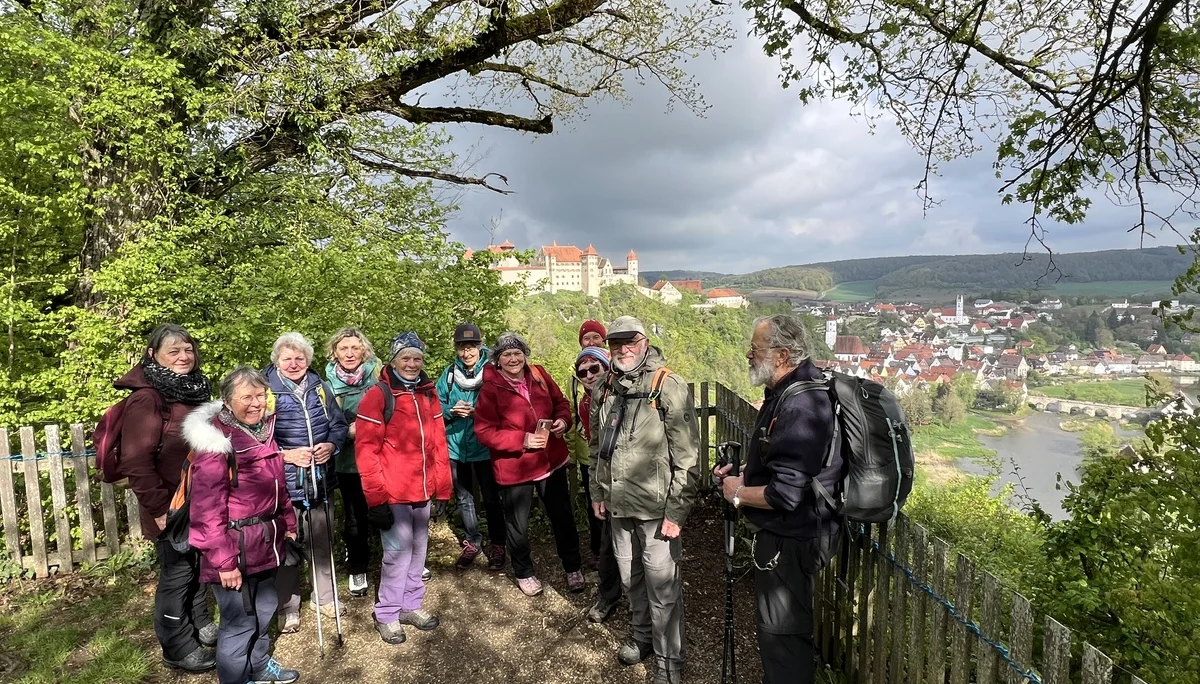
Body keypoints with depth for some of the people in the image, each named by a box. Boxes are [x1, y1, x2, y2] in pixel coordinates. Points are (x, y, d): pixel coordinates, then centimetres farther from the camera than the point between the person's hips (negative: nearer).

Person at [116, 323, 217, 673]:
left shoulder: (195, 389, 6)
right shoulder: (147, 399, -20)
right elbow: (136, 462, -22)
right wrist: (160, 508, -20)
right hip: (171, 506, -7)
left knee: (197, 565, 21)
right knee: (177, 572, 7)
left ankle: (201, 624, 39)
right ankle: (179, 648, 24)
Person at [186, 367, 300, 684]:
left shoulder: (263, 430, 6)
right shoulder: (215, 440, -19)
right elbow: (208, 507, -22)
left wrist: (288, 522, 17)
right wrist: (223, 560, -22)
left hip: (265, 541, 8)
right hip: (235, 547, -8)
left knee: (264, 609, 23)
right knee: (240, 621, 5)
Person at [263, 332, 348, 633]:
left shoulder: (320, 388, 5)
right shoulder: (265, 391, -8)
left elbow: (339, 424, 10)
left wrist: (331, 445, -9)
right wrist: (286, 454, -19)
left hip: (319, 478, 4)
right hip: (283, 481, -4)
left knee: (322, 540, 16)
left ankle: (324, 596, 34)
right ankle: (287, 608, 24)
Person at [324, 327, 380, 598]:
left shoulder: (376, 376, -5)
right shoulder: (329, 383, 0)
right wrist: (349, 430, -13)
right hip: (349, 460, 1)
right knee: (355, 516, 11)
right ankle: (357, 569, 30)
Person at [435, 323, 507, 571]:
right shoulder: (449, 373, 0)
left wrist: (477, 412, -23)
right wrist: (452, 411, -15)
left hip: (484, 446, -3)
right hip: (455, 446, 4)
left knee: (491, 498, 9)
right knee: (463, 498, 17)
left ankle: (497, 545, 26)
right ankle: (472, 542, 34)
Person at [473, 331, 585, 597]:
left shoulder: (539, 375, -2)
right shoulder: (490, 388, -14)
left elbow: (560, 402, 10)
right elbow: (485, 431, -16)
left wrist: (563, 420, -12)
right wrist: (522, 439, -24)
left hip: (552, 461, 4)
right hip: (514, 468, -3)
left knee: (563, 516, 16)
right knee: (518, 524, 14)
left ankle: (573, 568, 38)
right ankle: (523, 573, 39)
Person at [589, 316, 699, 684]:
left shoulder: (669, 387, -14)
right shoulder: (604, 389, 6)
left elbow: (687, 456, -15)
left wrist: (677, 511, -16)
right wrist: (597, 492, 15)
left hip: (656, 508, -6)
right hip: (618, 505, 6)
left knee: (662, 587, 4)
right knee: (630, 578, 21)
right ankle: (642, 635, 44)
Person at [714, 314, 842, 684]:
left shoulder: (801, 407, -29)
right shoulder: (788, 390, 4)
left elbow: (785, 494, -32)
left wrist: (738, 493, -16)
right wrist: (744, 471, 7)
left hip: (790, 540, -10)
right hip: (784, 533, 10)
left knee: (781, 633, 7)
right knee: (782, 627, 27)